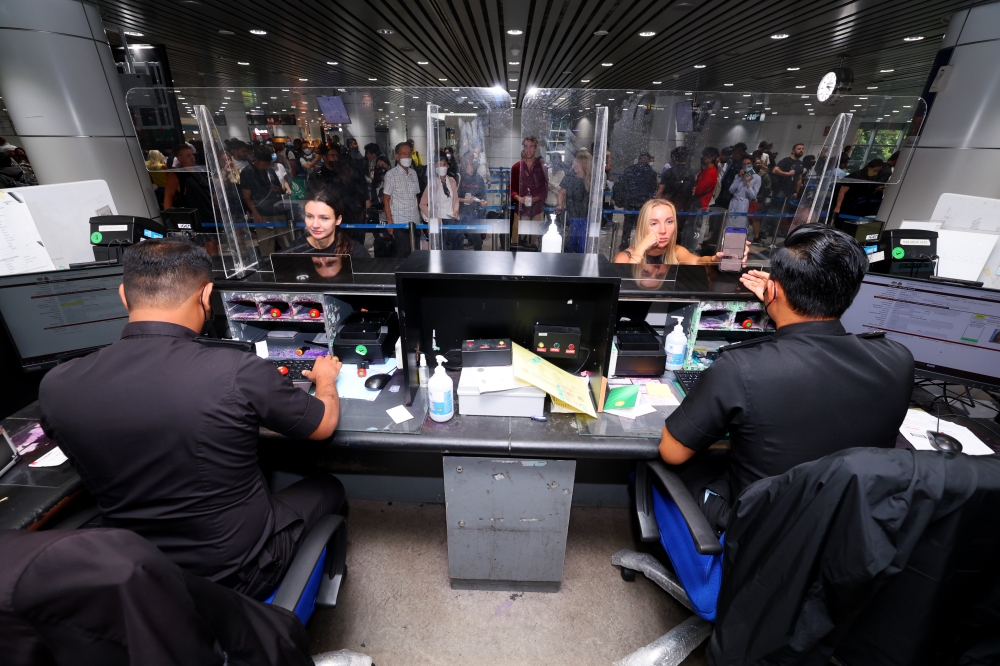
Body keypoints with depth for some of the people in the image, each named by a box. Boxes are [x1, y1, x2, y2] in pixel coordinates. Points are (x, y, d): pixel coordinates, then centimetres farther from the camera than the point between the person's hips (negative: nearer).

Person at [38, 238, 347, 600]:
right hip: (241, 573, -4)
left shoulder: (56, 386, -14)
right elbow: (324, 425, -10)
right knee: (327, 488, 21)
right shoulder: (238, 372, -29)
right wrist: (326, 378, 11)